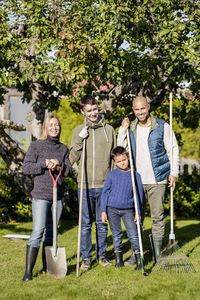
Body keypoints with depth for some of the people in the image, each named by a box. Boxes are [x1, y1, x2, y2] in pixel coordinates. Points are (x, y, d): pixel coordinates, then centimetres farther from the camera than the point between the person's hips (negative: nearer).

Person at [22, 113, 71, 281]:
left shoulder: (63, 149, 12)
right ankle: (28, 271, -10)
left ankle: (47, 266, 22)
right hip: (41, 195, -4)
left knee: (51, 231, 11)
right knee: (38, 231, -12)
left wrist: (58, 166, -12)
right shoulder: (36, 146, 0)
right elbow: (26, 168, -4)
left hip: (58, 195, 4)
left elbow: (68, 171, 8)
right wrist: (44, 164, -17)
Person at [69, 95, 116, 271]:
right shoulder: (78, 131, 6)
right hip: (85, 185, 0)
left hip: (104, 185, 0)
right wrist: (79, 140, -9)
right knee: (86, 223, 4)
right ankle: (86, 258, 12)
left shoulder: (109, 130, 6)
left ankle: (101, 255, 19)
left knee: (102, 223, 8)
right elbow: (72, 159, 4)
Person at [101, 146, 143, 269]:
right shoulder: (112, 175, 0)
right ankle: (118, 258, 20)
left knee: (133, 234, -5)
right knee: (116, 234, 9)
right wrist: (103, 211, 0)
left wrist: (138, 212, 3)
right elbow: (105, 192, 4)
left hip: (128, 210, -1)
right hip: (112, 209, 1)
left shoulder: (135, 175, -1)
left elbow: (139, 195, 4)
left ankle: (139, 259, 1)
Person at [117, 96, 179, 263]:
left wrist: (174, 172, -6)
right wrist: (122, 129, -3)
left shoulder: (162, 127, -1)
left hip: (157, 180, -3)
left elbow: (173, 150, 1)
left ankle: (157, 253, 9)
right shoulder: (130, 129, 9)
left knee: (157, 216, 0)